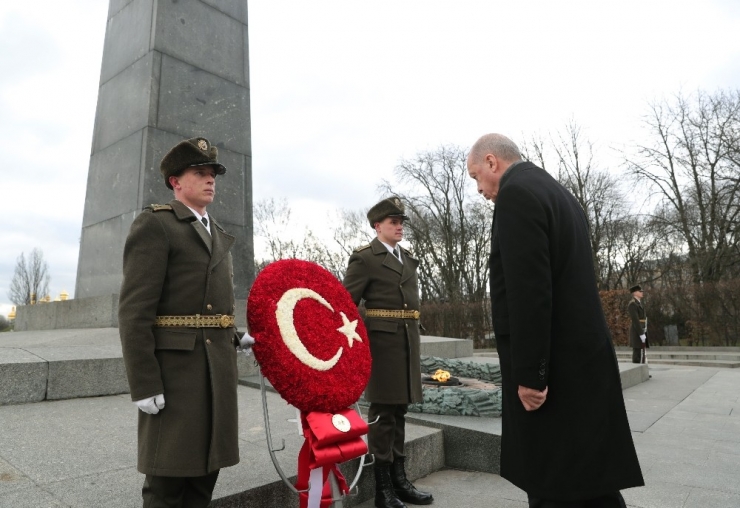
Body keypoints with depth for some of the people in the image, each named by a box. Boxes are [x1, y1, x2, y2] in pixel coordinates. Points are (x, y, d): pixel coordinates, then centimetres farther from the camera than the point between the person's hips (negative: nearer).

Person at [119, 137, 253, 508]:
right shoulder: (154, 224, -7)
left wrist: (233, 339, 11)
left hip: (218, 365, 7)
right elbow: (135, 310, -14)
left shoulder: (217, 233, 18)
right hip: (175, 364, -7)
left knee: (205, 467, 15)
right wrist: (143, 384, -17)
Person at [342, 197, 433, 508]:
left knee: (399, 412, 14)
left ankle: (399, 480, 25)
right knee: (382, 414, 1)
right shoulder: (365, 258, -7)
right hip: (382, 342, -7)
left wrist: (412, 340, 17)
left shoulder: (408, 259, 16)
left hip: (407, 343, 7)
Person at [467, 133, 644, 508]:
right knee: (588, 477, 19)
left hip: (553, 365, -10)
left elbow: (530, 291, -23)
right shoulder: (556, 192, 17)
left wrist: (529, 373, -19)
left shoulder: (515, 193, -14)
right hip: (578, 357, 10)